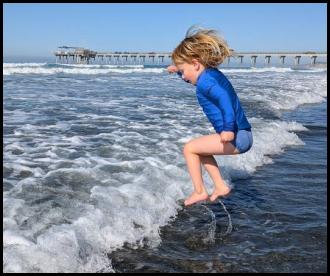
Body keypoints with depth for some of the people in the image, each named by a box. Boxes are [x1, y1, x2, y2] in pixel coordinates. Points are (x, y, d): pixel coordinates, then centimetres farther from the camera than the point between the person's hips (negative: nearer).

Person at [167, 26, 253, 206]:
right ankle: (221, 186, 23)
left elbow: (223, 97, -33)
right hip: (243, 135, 11)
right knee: (201, 148, 26)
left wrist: (228, 129, -40)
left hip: (237, 137, -11)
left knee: (189, 148, -3)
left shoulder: (205, 80, -14)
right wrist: (179, 69, 33)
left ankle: (199, 192, 6)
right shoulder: (212, 74, 16)